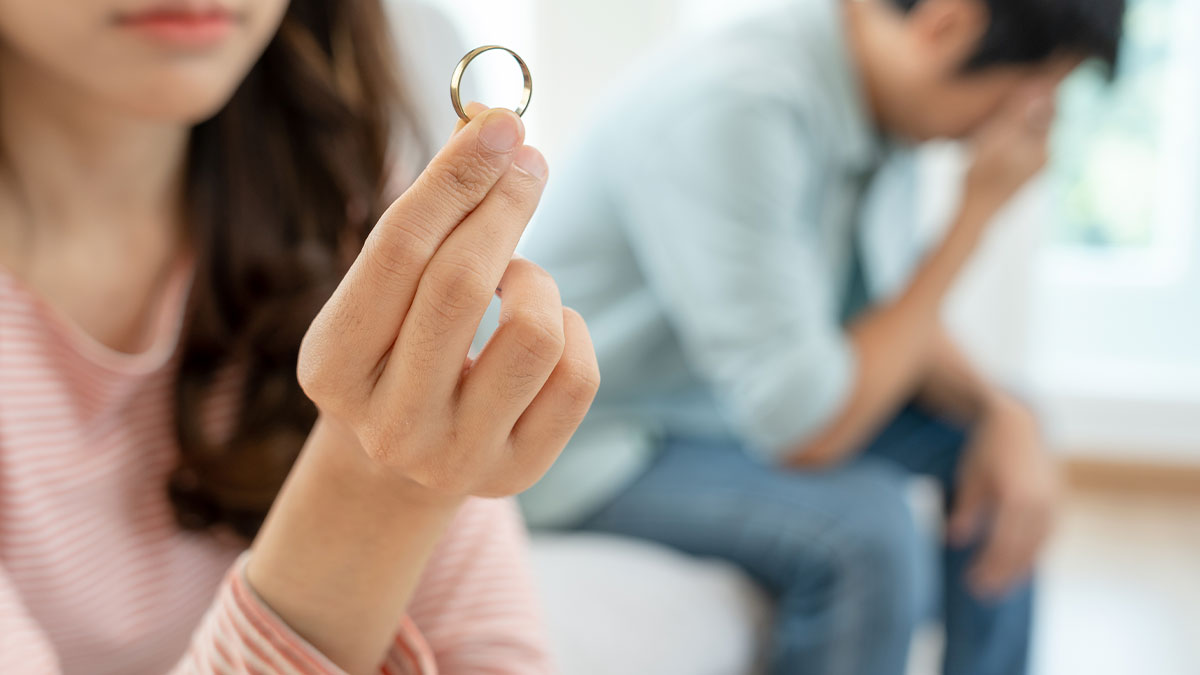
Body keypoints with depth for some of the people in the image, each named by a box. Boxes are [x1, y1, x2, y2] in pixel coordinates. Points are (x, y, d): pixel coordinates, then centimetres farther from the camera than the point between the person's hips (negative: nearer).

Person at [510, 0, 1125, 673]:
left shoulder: (881, 89, -5)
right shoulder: (734, 109, -32)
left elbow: (890, 311, 8)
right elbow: (807, 436, -31)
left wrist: (1001, 413, -11)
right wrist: (978, 211, -25)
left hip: (744, 398, 9)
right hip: (590, 442, -9)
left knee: (1003, 431, 7)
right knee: (866, 526, -29)